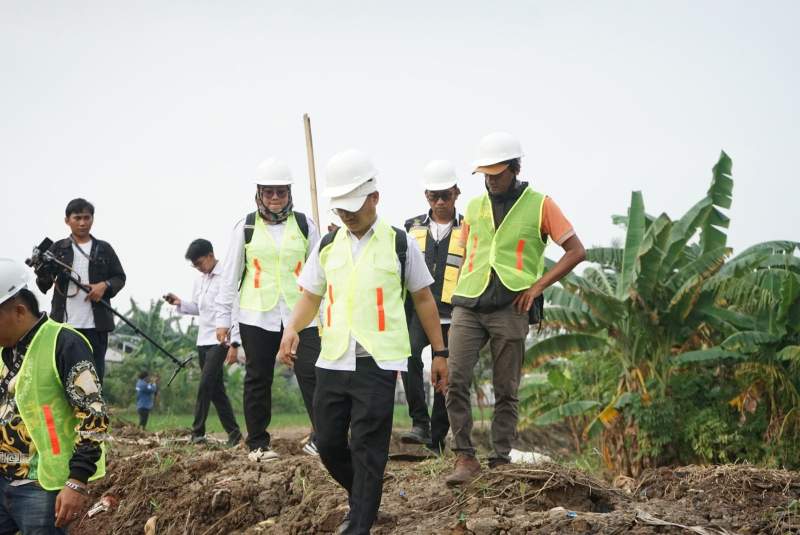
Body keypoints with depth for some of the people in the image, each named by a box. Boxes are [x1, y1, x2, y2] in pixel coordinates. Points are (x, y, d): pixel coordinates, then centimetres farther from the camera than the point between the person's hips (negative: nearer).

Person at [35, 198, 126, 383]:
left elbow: (120, 278, 13)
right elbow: (44, 286, 3)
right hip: (64, 323, 0)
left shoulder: (104, 249, 9)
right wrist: (42, 272, -20)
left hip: (95, 324, 0)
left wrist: (105, 285, -9)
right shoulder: (58, 249, 8)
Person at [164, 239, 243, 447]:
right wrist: (180, 303, 3)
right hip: (203, 341, 8)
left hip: (220, 341, -8)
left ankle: (197, 433, -11)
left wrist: (234, 343, -17)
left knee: (205, 385, -14)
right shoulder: (199, 280, 13)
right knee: (216, 389, 8)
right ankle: (233, 432, 13)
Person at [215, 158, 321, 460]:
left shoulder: (304, 225, 8)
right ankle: (258, 444, 15)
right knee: (258, 379, 6)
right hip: (257, 316, 0)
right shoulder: (246, 228, 5)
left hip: (300, 314, 0)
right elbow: (230, 274, 8)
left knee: (311, 373, -9)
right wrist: (222, 318, 5)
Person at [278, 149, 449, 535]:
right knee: (328, 443, 8)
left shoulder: (399, 244, 0)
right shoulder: (327, 246, 10)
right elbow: (310, 297, 12)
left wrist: (439, 352, 6)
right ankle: (361, 500, 33)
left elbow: (423, 299, 7)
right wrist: (292, 328, -9)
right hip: (332, 361, 4)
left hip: (378, 363, -4)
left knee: (367, 449, -7)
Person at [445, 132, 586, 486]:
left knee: (506, 390, 2)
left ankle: (500, 462, 9)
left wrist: (537, 286, -8)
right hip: (468, 306, 3)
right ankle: (465, 458, -8)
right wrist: (460, 295, 13)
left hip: (510, 308, -3)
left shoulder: (540, 205, 2)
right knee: (455, 379, -13)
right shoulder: (474, 207, 15)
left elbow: (576, 251, -1)